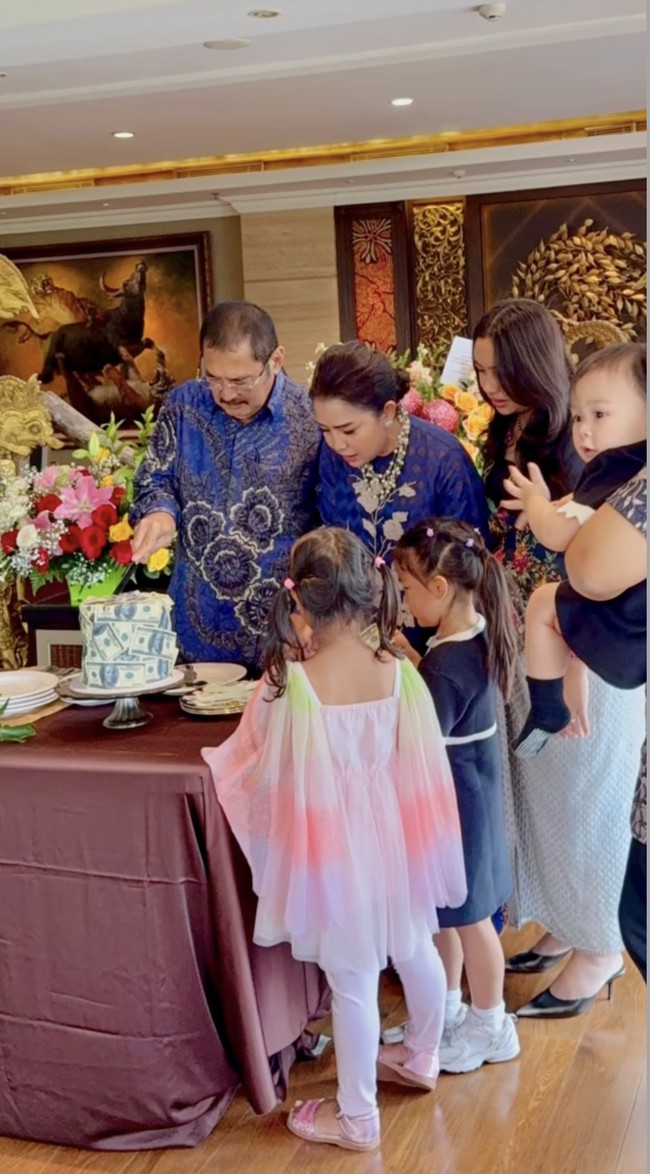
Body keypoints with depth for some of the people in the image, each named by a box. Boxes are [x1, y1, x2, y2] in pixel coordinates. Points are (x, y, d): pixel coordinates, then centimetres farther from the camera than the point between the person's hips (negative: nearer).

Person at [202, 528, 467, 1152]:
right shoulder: (401, 673, -12)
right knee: (414, 948, 26)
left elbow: (263, 772, -8)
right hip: (394, 842, 4)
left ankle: (356, 1115, 28)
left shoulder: (290, 685, -22)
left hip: (335, 852, -4)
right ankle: (420, 1057, 51)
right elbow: (422, 767, -4)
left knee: (353, 980, 10)